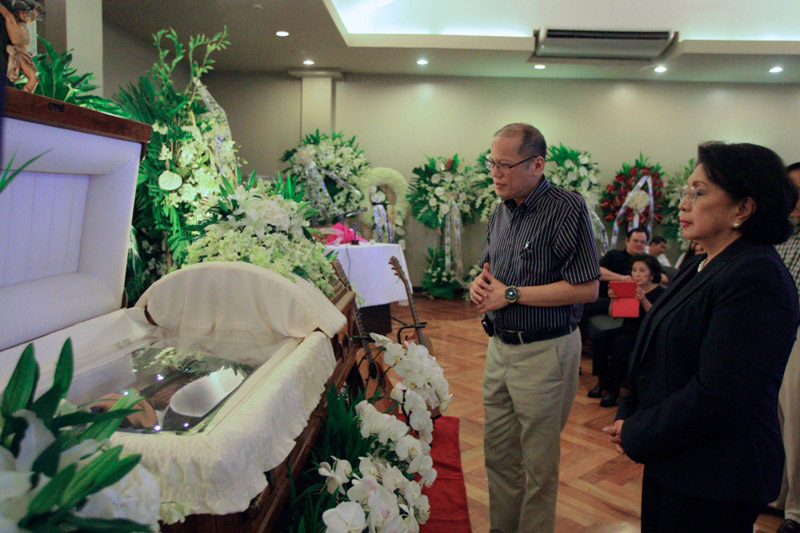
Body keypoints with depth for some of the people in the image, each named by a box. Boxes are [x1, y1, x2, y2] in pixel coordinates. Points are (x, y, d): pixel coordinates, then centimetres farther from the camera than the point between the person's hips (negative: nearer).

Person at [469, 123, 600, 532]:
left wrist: (512, 294, -19)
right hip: (499, 346, 7)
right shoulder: (501, 211, 8)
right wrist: (480, 282, -4)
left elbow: (586, 288, -20)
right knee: (498, 453, 17)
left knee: (539, 464, 9)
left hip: (545, 352, -7)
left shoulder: (567, 209, -16)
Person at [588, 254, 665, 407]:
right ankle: (602, 381, -12)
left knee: (620, 344, -32)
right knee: (599, 337, -20)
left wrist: (644, 300, -31)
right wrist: (613, 299, -14)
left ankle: (613, 389, -23)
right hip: (627, 330, 6)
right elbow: (613, 315, 5)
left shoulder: (659, 292, -4)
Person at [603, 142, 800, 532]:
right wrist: (629, 418, 0)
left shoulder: (755, 278, -21)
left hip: (716, 479, -8)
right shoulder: (699, 267, 9)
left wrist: (636, 434, -14)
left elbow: (717, 394, -25)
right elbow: (659, 358, 13)